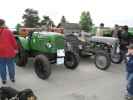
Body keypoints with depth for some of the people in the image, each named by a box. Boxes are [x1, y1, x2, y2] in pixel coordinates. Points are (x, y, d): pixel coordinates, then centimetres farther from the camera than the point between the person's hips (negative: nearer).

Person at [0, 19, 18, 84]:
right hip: (9, 52, -2)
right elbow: (13, 41, -6)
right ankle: (12, 78, 23)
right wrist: (16, 49, 6)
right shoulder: (8, 31, -9)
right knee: (11, 66, 11)